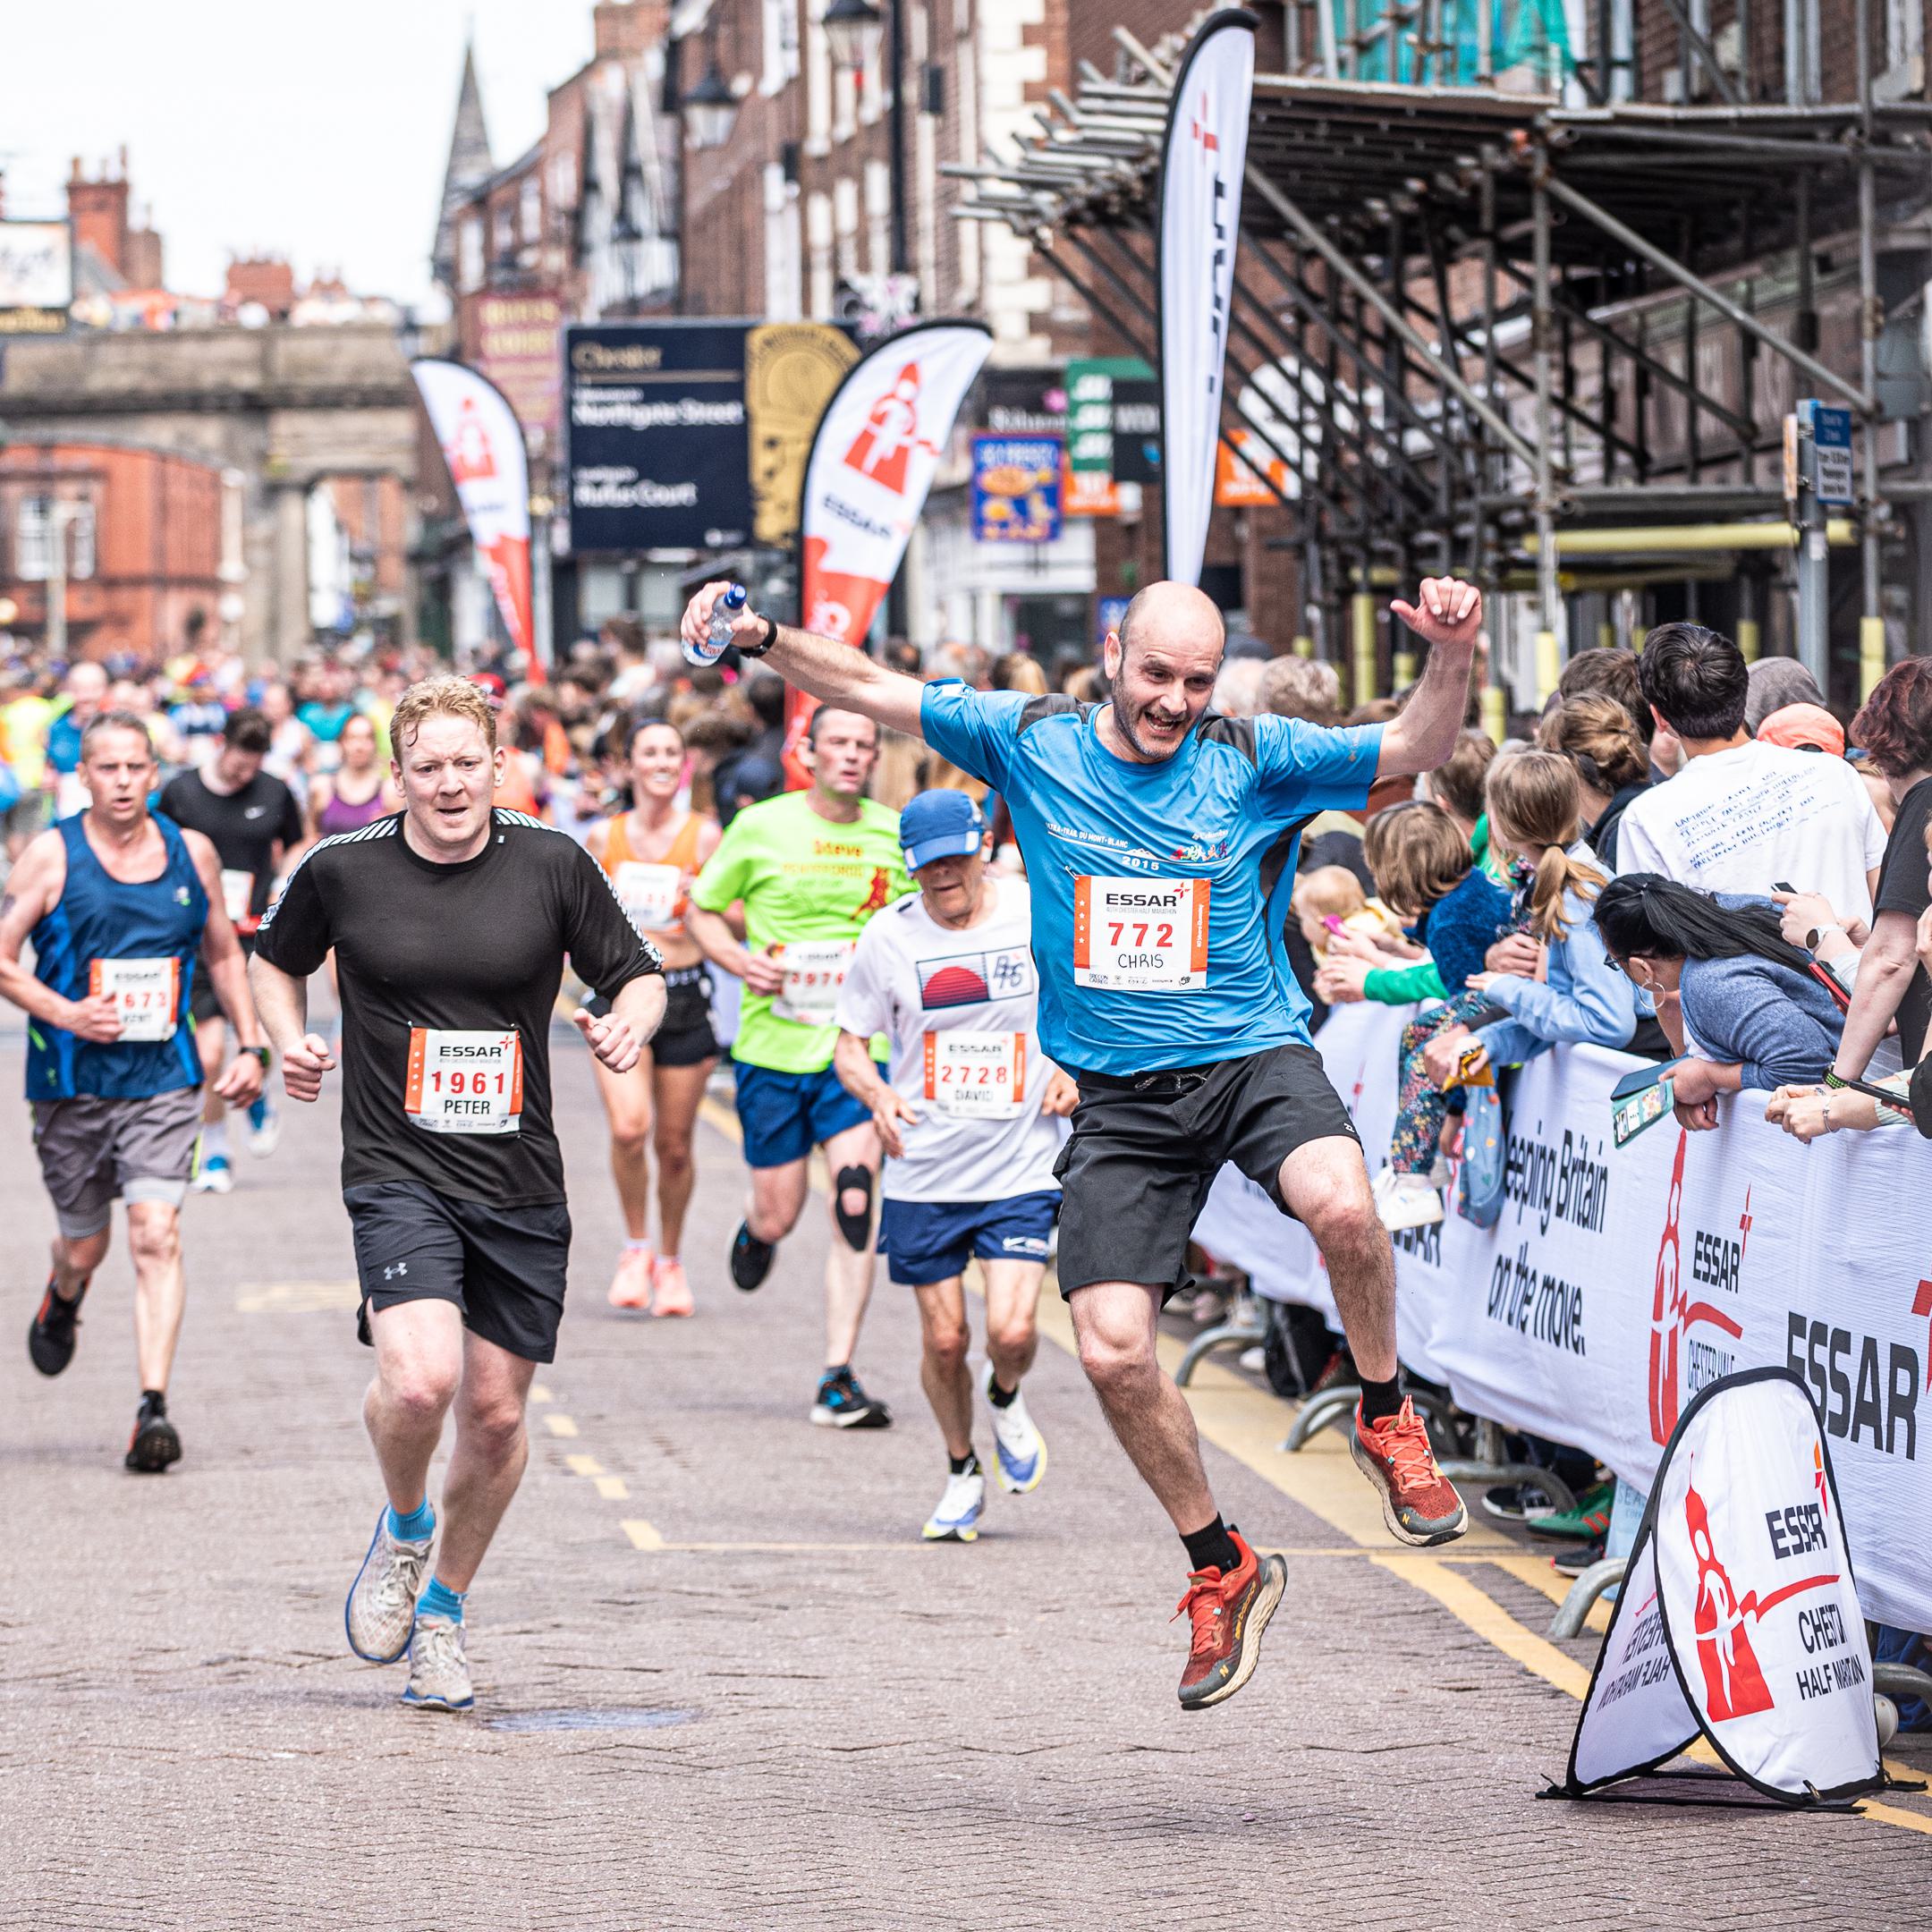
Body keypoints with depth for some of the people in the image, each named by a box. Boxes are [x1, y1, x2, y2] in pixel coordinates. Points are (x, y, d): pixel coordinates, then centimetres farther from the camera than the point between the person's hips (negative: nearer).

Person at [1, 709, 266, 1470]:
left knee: (157, 1236, -14)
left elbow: (223, 954, 18)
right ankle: (62, 1300, 50)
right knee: (84, 1244, 12)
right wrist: (64, 1013, -20)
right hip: (71, 1084, -1)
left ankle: (153, 1409, -17)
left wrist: (249, 1045, 10)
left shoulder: (192, 853, 5)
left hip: (164, 1082, 1)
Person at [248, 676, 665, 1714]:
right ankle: (402, 1528, 10)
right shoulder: (342, 869, -2)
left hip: (520, 1186, 2)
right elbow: (274, 956, 17)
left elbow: (637, 972, 9)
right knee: (420, 1376, -24)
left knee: (496, 1414, 6)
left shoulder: (554, 865, -1)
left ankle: (443, 1610, 29)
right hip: (396, 1172, -2)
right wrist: (290, 1041, 0)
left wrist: (628, 1024, -13)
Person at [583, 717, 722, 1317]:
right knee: (629, 1127, -20)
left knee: (674, 1144, 6)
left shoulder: (704, 835, -1)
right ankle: (636, 1248, 1)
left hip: (685, 996, 0)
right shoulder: (604, 836, 3)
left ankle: (671, 1259, 28)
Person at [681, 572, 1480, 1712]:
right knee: (1114, 1350, -10)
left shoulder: (1254, 762, -2)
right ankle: (1223, 1572, 12)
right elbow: (873, 690, 5)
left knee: (1341, 1205, -35)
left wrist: (1452, 662, -23)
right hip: (1119, 1095, 2)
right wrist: (763, 641, -9)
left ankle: (1386, 1416, -6)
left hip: (1255, 1058, -2)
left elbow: (1418, 751, -5)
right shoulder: (1031, 744, 2)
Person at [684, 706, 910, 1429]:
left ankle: (838, 1379, -10)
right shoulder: (760, 828, -3)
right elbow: (701, 910, 9)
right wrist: (739, 959, -10)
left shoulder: (896, 835, 2)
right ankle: (755, 1231, 46)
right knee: (779, 1214, 5)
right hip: (772, 1046, 0)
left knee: (856, 1205, -15)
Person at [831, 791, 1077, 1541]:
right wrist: (876, 1093, -13)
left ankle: (1006, 1400, 21)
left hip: (1022, 1167, -1)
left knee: (1011, 1330, -15)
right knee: (944, 1339, 6)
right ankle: (962, 1473, 30)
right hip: (923, 1171, 1)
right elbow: (850, 1042, 7)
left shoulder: (1043, 916, -4)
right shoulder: (888, 937, -2)